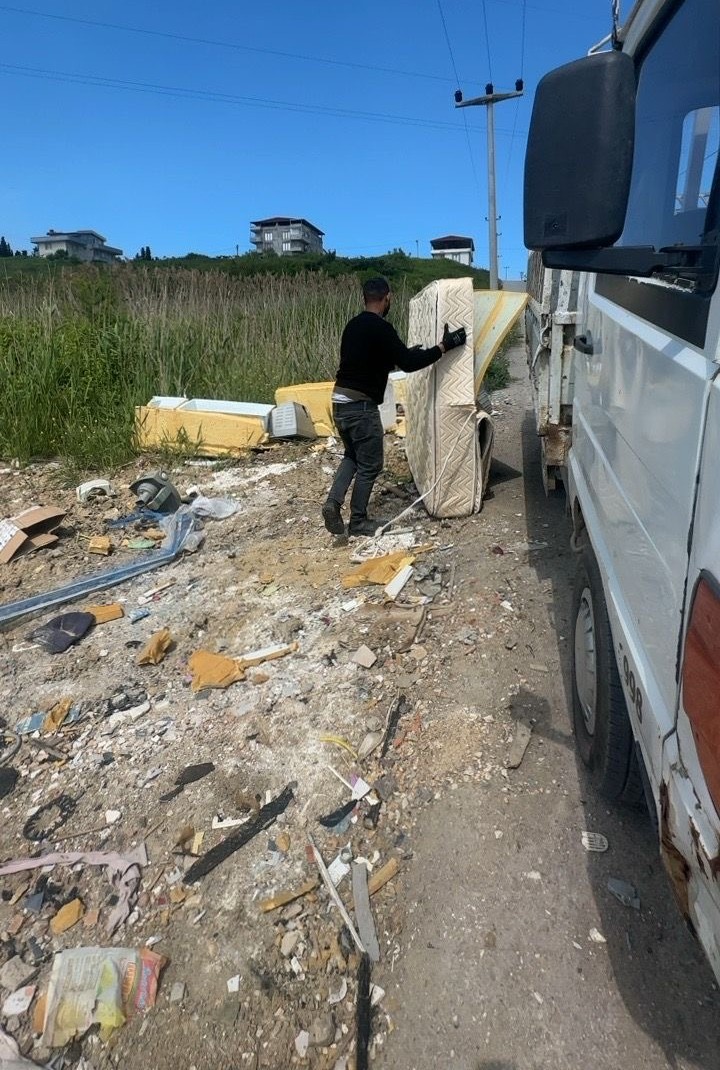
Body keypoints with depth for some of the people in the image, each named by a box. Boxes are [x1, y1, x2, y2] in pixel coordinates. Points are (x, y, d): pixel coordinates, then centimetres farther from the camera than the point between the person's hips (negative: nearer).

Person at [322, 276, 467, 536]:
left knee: (353, 456, 25)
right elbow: (408, 363, -15)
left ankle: (333, 502, 7)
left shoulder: (353, 326, 15)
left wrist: (404, 354, 32)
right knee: (369, 465, 5)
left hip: (340, 402, 9)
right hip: (361, 406, -8)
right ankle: (358, 522, 14)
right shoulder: (381, 328, -13)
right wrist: (444, 346, -7)